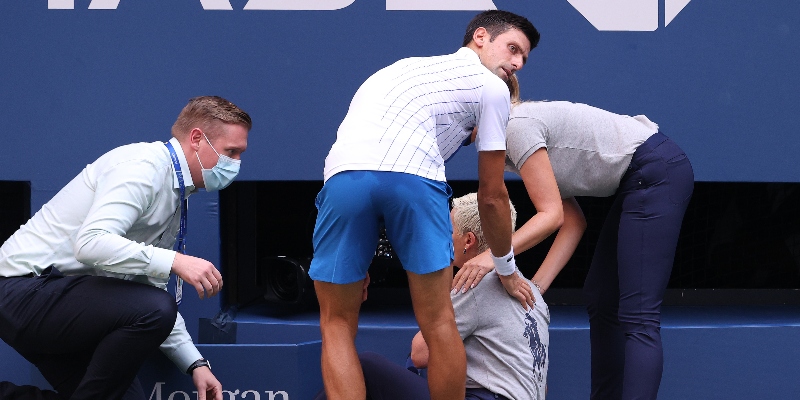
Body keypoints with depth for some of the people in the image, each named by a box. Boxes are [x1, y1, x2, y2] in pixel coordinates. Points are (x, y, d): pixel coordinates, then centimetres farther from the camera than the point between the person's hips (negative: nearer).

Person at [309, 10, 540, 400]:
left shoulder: (413, 66, 39)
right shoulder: (490, 87, 21)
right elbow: (491, 196, 21)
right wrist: (507, 270, 36)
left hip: (343, 174, 4)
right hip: (413, 178, -4)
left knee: (337, 326, 12)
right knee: (438, 323, 10)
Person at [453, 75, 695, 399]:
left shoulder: (517, 126, -14)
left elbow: (552, 214, -19)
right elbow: (573, 222, 9)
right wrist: (536, 286, 2)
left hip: (659, 172, -11)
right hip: (638, 180, 11)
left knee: (638, 315, -19)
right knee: (600, 300, 14)